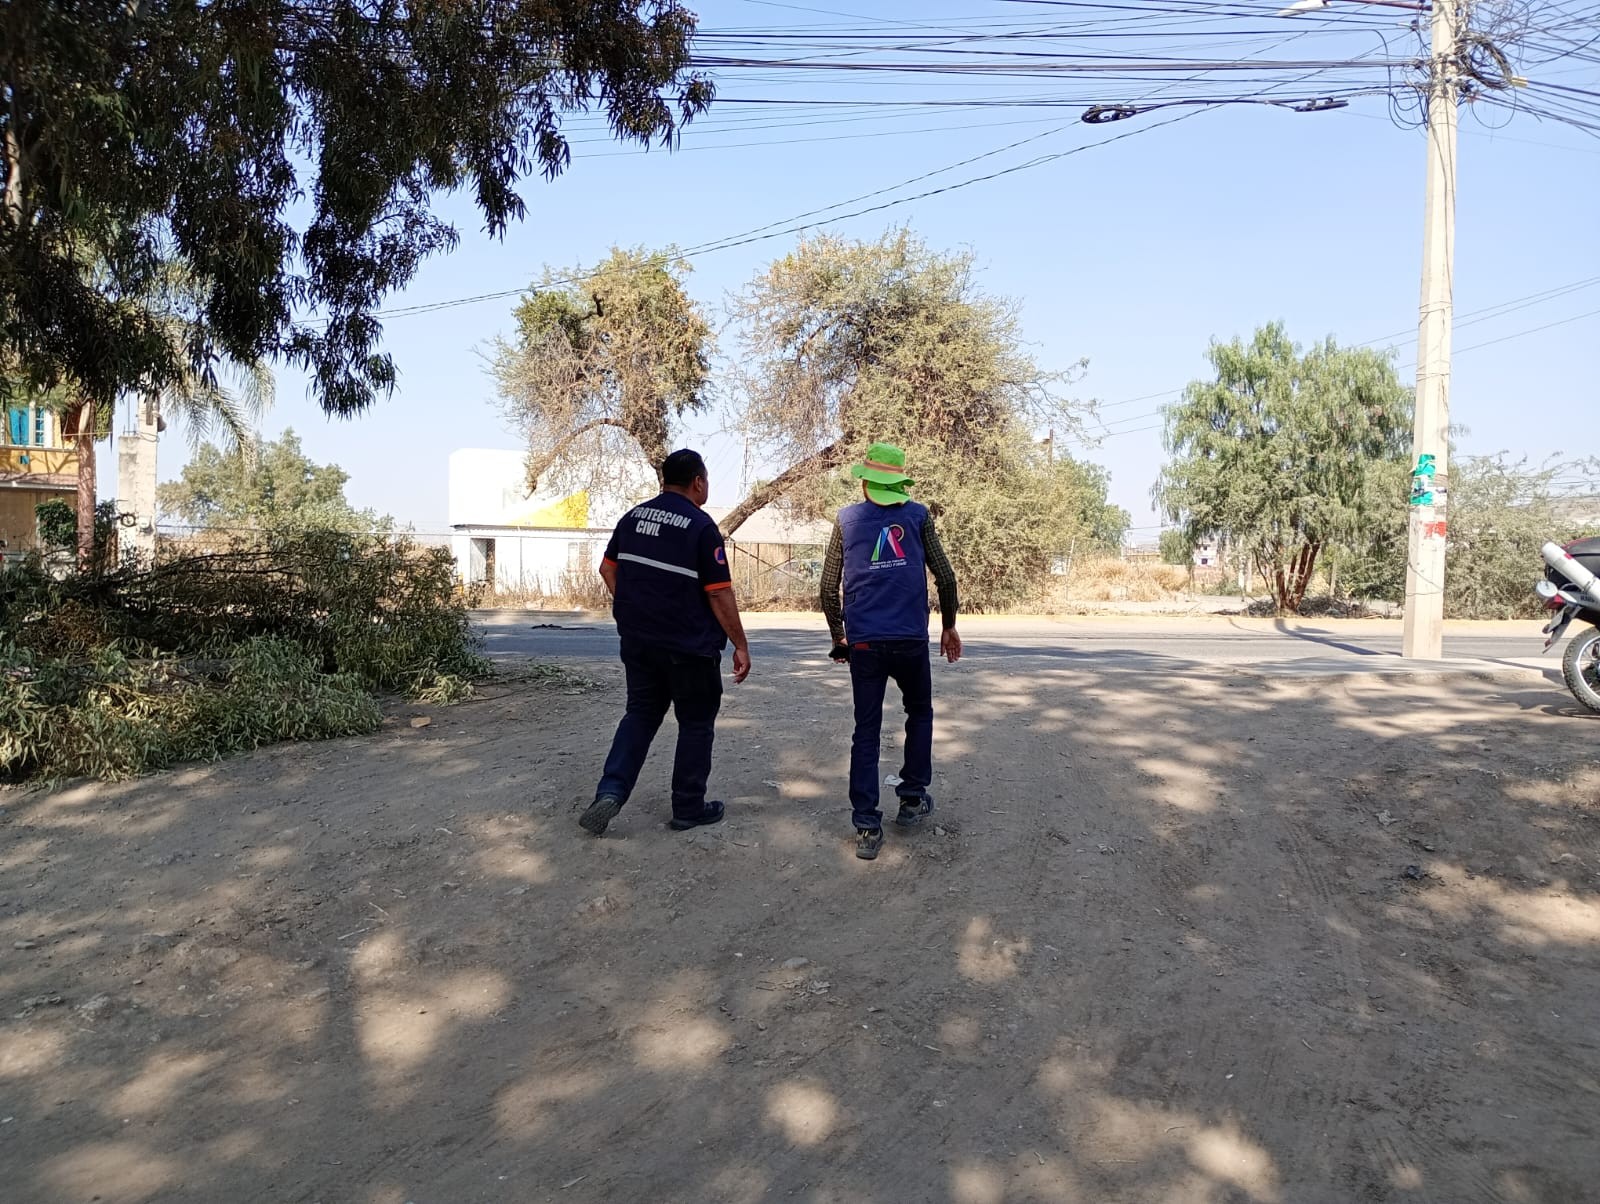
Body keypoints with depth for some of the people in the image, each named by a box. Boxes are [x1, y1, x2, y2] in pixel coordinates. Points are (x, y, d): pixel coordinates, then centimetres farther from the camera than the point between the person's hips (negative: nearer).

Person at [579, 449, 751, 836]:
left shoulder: (633, 517, 5)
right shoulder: (701, 526, -14)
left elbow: (608, 568, 13)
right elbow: (720, 594, -15)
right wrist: (740, 646, -7)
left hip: (638, 641, 6)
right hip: (690, 648, -6)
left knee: (640, 715, 17)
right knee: (696, 724, 10)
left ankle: (610, 792, 2)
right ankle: (688, 809, 18)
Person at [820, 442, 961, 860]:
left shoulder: (847, 519, 7)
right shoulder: (918, 515, 4)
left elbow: (829, 588, 7)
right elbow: (944, 576, 3)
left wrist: (838, 636, 19)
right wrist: (949, 626, 16)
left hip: (864, 642, 1)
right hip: (911, 639, -1)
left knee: (866, 731, 5)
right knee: (920, 713, 23)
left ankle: (867, 828, -1)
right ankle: (912, 799, 25)